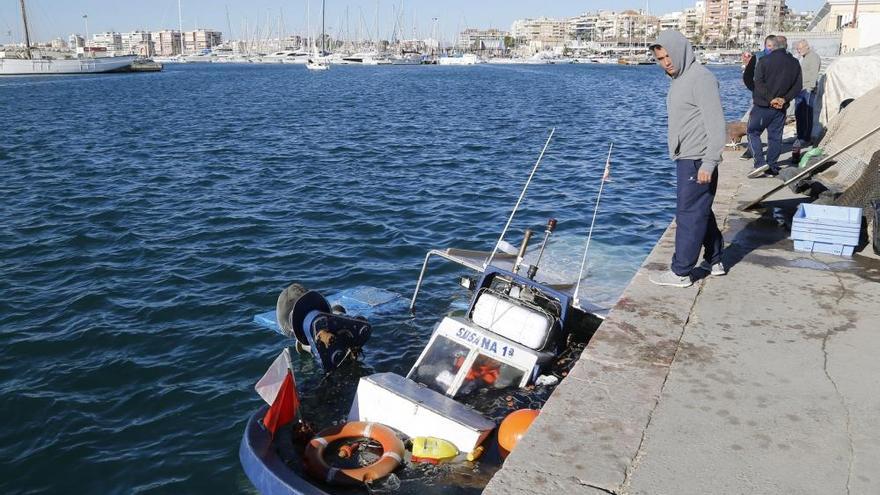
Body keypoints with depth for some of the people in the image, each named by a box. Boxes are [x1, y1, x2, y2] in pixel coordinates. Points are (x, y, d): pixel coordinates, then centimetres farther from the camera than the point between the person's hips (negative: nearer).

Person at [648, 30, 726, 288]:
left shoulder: (701, 78, -16)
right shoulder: (678, 79, 15)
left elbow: (716, 124, -21)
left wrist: (709, 163, -24)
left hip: (697, 162, -10)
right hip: (686, 160, 10)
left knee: (689, 215, -4)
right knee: (702, 212, 17)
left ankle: (680, 272, 3)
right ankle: (714, 261, 29)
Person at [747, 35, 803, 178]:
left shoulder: (764, 61, -9)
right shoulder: (794, 63, 6)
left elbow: (758, 83, -16)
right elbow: (797, 87, 5)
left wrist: (770, 99, -13)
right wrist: (785, 99, -3)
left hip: (762, 106, -4)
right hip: (781, 108, 5)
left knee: (753, 132, 6)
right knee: (775, 137, 10)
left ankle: (760, 163, -8)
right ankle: (772, 168, 12)